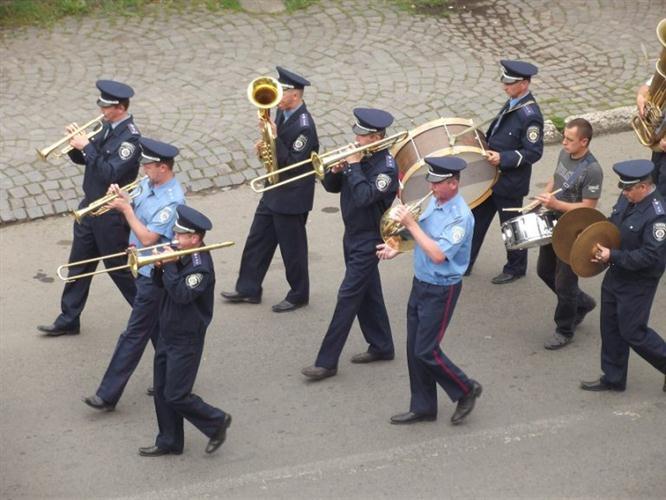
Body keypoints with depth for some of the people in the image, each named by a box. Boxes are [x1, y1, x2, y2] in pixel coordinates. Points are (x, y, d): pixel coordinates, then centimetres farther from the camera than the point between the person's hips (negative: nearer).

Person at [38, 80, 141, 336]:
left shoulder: (130, 137, -21)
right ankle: (68, 320, 23)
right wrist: (76, 144, -9)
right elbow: (84, 159, 11)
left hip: (111, 215, -8)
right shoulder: (107, 127, 5)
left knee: (119, 267, 4)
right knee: (79, 263, 13)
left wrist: (87, 147, -25)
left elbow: (110, 173, -29)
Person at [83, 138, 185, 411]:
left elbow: (148, 238, -27)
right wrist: (120, 199, -10)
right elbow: (135, 211, 10)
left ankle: (108, 395, -2)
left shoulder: (172, 201, -25)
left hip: (155, 274, -9)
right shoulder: (147, 183, 2)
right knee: (157, 328, 20)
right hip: (145, 268, 9)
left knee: (135, 334, -4)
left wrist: (126, 209, -21)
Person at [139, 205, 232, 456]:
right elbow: (161, 284, 11)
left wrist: (169, 265, -25)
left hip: (186, 340, -9)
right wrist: (160, 267, -10)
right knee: (161, 391, 14)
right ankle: (169, 442, 25)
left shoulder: (200, 267, -23)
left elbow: (181, 294, -32)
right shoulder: (182, 256, 3)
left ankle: (216, 421, 16)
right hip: (168, 333, 9)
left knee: (176, 395, -4)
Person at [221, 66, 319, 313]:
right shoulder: (283, 112, 4)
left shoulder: (304, 126, -24)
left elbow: (293, 163, -25)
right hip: (274, 192, 9)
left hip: (292, 197, -9)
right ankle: (248, 289, 26)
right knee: (257, 241, 15)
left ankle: (298, 295, 21)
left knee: (292, 248, 5)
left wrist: (274, 137, -28)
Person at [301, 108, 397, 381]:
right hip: (353, 235, 8)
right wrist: (335, 171, -13)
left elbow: (364, 197, -31)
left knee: (348, 297, -8)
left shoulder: (386, 167, -19)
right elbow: (332, 186, 8)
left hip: (369, 240, -8)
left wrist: (353, 166, -23)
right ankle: (381, 346, 32)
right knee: (368, 292, 18)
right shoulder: (358, 157, 4)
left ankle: (327, 362, -8)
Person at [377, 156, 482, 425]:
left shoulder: (460, 216, -23)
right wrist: (398, 249, 8)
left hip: (441, 290, -8)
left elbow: (438, 254, -30)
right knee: (414, 349, 11)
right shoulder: (435, 202, 4)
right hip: (420, 283, 8)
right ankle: (422, 407, 22)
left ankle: (466, 391, 16)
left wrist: (411, 224, -27)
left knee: (426, 351, -4)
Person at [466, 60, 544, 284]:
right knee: (476, 219, 16)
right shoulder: (513, 103, 3)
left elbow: (533, 153, -24)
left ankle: (515, 269, 29)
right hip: (493, 176, 9)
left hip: (509, 183, -9)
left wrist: (503, 158, -29)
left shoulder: (530, 115, -25)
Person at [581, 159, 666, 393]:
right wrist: (599, 241, -2)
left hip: (638, 283, -8)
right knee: (610, 327, 16)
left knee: (632, 332, 1)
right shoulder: (628, 198, -1)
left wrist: (613, 256, -25)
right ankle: (612, 378, 30)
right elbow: (613, 224, 17)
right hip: (616, 275, 8)